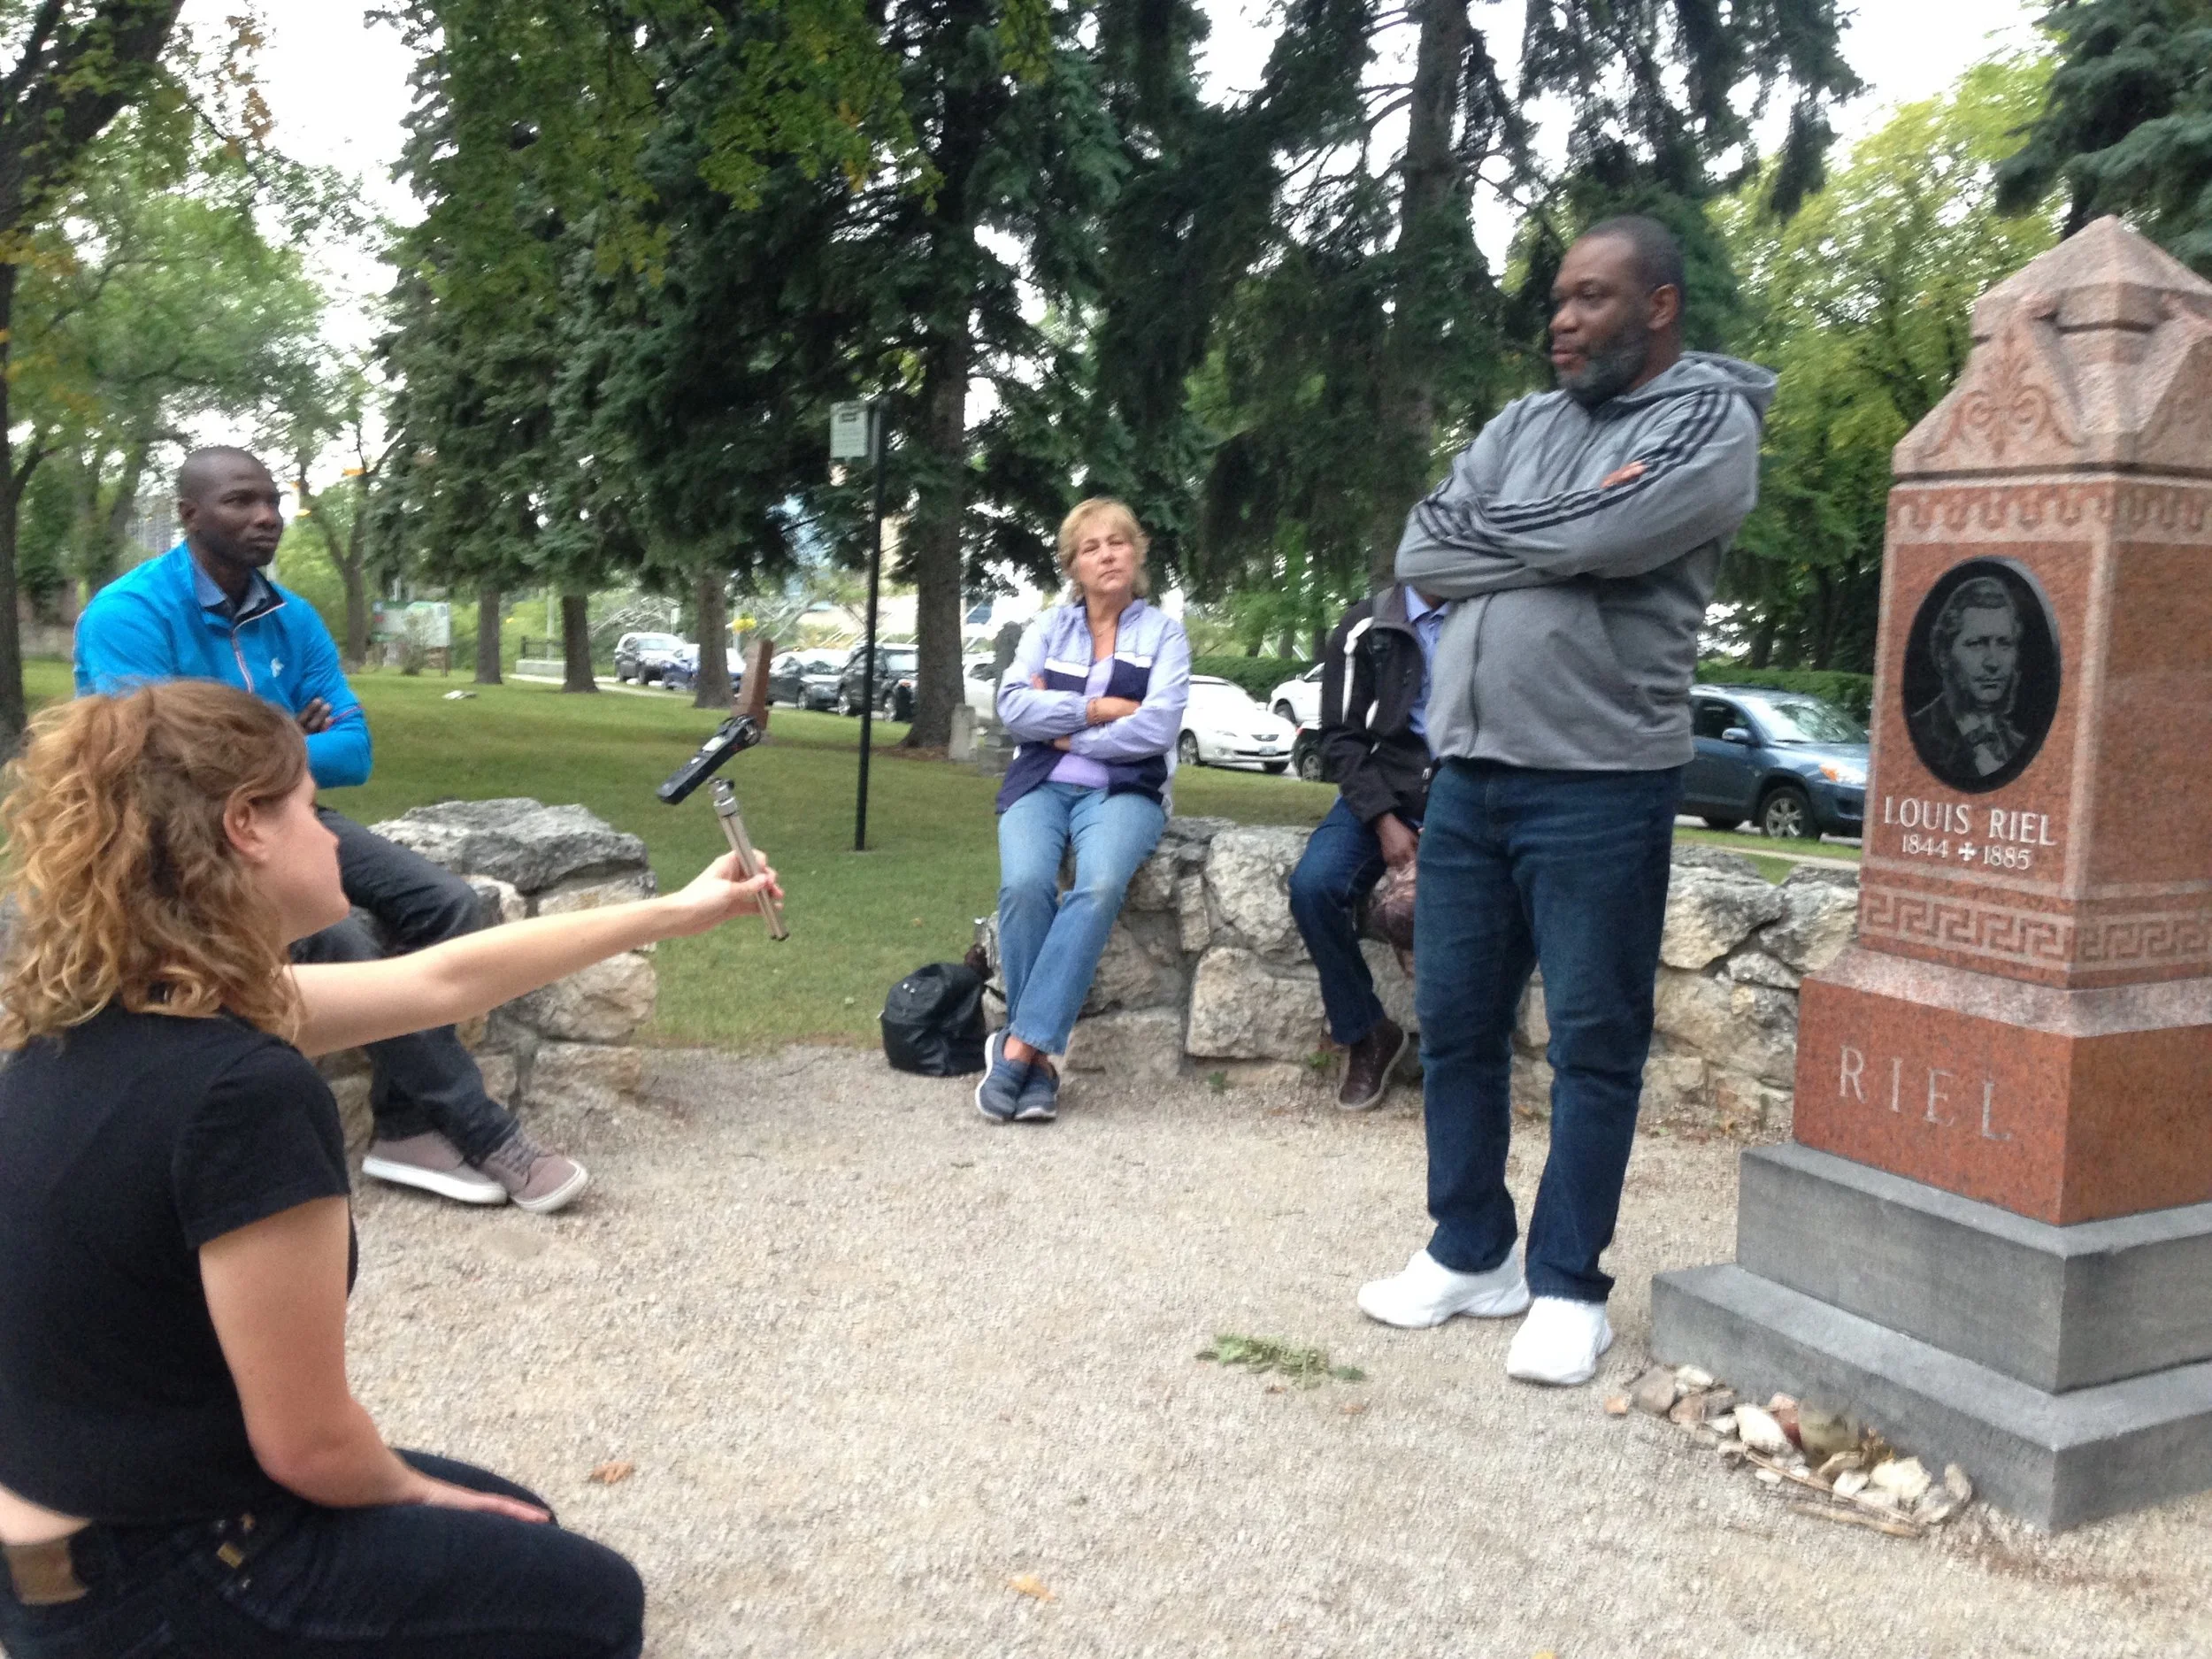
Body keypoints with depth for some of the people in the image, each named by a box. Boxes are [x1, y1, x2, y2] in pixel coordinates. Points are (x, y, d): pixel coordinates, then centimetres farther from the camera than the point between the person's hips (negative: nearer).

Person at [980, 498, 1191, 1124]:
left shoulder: (1163, 632, 9)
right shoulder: (1048, 626, 15)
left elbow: (1157, 727, -6)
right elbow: (1013, 706, 0)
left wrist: (1064, 731, -3)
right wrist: (1099, 707, -6)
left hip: (1124, 789, -1)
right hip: (1041, 784, 2)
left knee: (1100, 887, -34)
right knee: (1025, 885, -31)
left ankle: (1019, 1046, -32)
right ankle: (1039, 1059, -22)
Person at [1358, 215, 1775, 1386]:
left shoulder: (1712, 422, -2)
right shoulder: (1520, 425, 16)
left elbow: (1601, 537, -19)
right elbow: (1421, 555, 4)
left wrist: (1489, 535, -2)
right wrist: (1551, 547, -7)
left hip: (1599, 786, -6)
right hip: (1465, 774, 6)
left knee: (1594, 1043, 2)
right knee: (1454, 1023, 11)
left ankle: (1568, 1284, 14)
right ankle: (1470, 1254, 25)